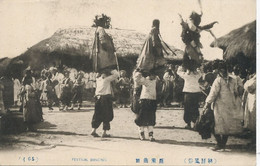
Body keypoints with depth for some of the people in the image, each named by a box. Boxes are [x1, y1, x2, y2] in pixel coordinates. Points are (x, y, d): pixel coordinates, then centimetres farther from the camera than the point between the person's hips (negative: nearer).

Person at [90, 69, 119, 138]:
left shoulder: (98, 79, 9)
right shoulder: (107, 79, -7)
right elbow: (116, 74, -4)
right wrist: (113, 71, 12)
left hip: (98, 98, 6)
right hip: (106, 98, -6)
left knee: (98, 115, 12)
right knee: (107, 116, 2)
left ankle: (94, 130, 6)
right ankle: (104, 132, 2)